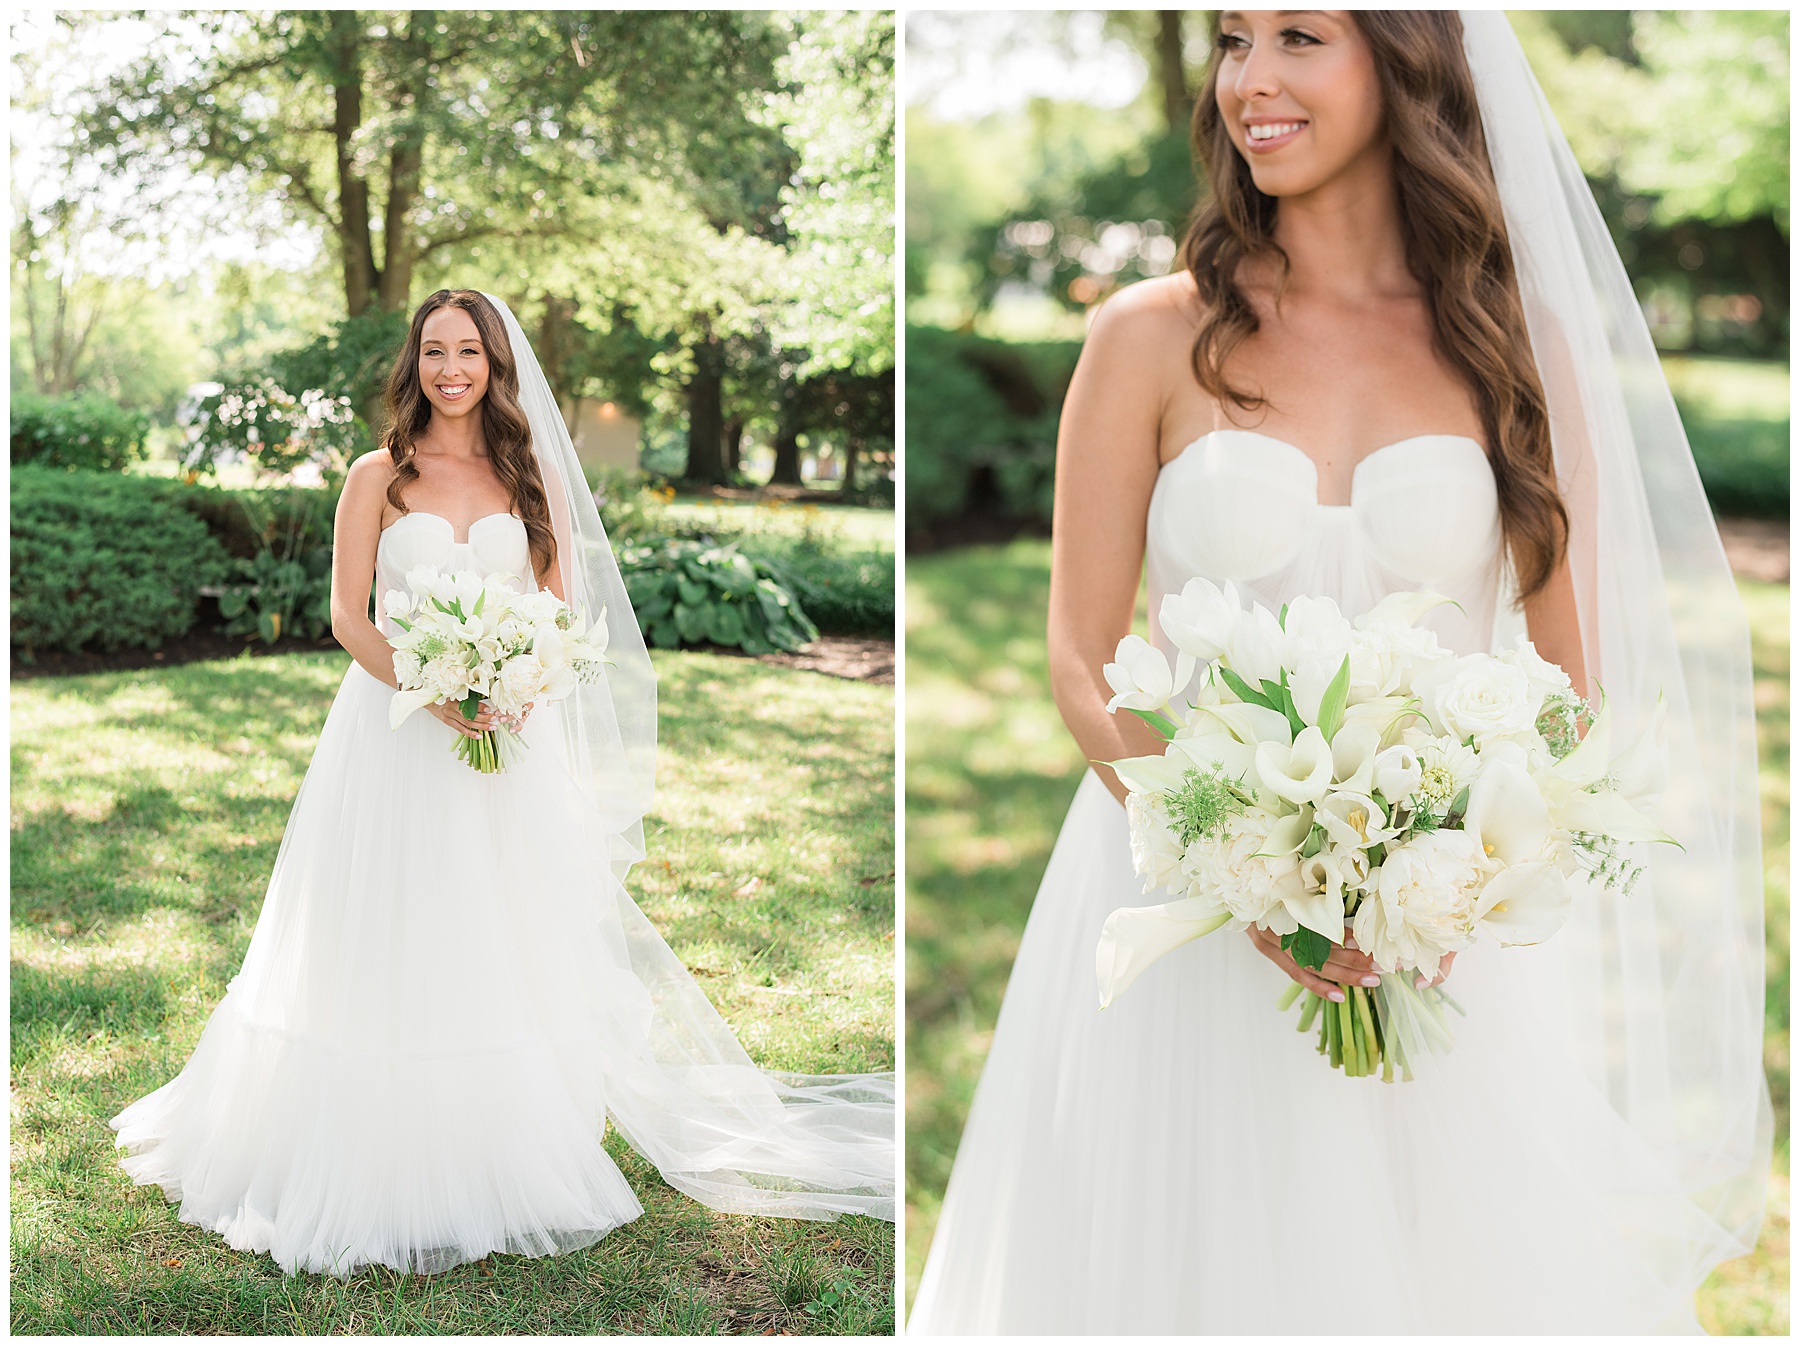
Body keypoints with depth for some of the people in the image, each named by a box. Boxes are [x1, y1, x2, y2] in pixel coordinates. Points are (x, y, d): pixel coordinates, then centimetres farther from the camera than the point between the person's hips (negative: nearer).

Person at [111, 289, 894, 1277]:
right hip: (393, 728, -1)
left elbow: (557, 609, 7)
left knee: (503, 955, 5)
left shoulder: (532, 478, 8)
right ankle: (384, 1166, 12)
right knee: (387, 953, 1)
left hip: (507, 733, 2)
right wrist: (431, 691, -18)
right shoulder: (378, 476, 2)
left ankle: (504, 1160, 17)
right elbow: (347, 615, -2)